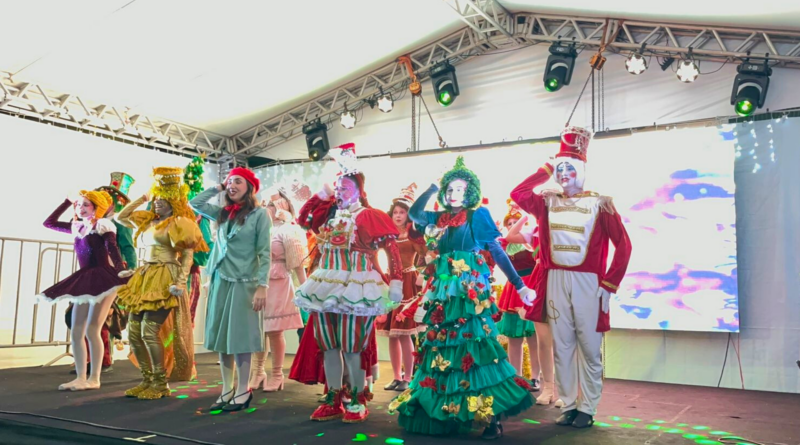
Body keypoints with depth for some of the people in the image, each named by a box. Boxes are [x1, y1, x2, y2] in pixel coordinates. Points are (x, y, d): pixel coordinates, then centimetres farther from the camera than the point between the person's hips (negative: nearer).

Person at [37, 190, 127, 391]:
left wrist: (122, 274, -28)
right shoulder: (78, 227, 16)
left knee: (92, 330, -9)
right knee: (75, 332, 5)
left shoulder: (103, 225, -4)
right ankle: (81, 377, 12)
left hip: (102, 278, -8)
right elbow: (49, 223, 23)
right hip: (84, 280, 8)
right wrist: (68, 201, 20)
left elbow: (114, 250, -14)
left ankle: (94, 379, -1)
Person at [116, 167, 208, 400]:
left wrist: (181, 282, -23)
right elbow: (121, 217, 29)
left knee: (149, 331, -13)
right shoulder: (148, 221, 18)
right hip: (144, 279, 8)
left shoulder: (179, 223, -5)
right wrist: (142, 198, 19)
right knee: (133, 332, 6)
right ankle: (147, 380, 18)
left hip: (164, 281, -8)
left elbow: (187, 255, -10)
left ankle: (161, 384, -1)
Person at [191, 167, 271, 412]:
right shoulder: (223, 213, 11)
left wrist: (262, 286, -14)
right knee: (221, 336, 7)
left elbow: (264, 253, -8)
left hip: (244, 282, -5)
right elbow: (195, 203, 14)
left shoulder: (259, 214, -5)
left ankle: (243, 390, 10)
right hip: (220, 281, 6)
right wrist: (218, 187, 10)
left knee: (239, 338, -1)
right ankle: (227, 389, 15)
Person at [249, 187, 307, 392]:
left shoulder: (287, 230, -2)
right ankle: (257, 372, 19)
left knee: (274, 330, 0)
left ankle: (276, 375, 12)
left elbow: (297, 262, -6)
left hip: (276, 285, -5)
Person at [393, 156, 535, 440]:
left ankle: (491, 416, -5)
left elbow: (497, 252, -2)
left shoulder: (478, 214, 0)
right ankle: (444, 409, 19)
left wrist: (518, 285, -4)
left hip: (470, 289, -6)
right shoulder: (440, 218, 13)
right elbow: (414, 214, 1)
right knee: (443, 347, 8)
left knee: (471, 347, -10)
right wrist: (434, 187, 4)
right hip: (444, 291, 6)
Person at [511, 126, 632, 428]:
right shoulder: (548, 203, 8)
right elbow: (517, 194, -6)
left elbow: (623, 245, -4)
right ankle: (568, 406, 19)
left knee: (589, 347, 4)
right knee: (562, 346, 8)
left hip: (587, 282, -3)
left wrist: (609, 284, -9)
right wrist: (546, 169, 2)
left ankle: (587, 409, 15)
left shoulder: (599, 204, -2)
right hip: (555, 282, 3)